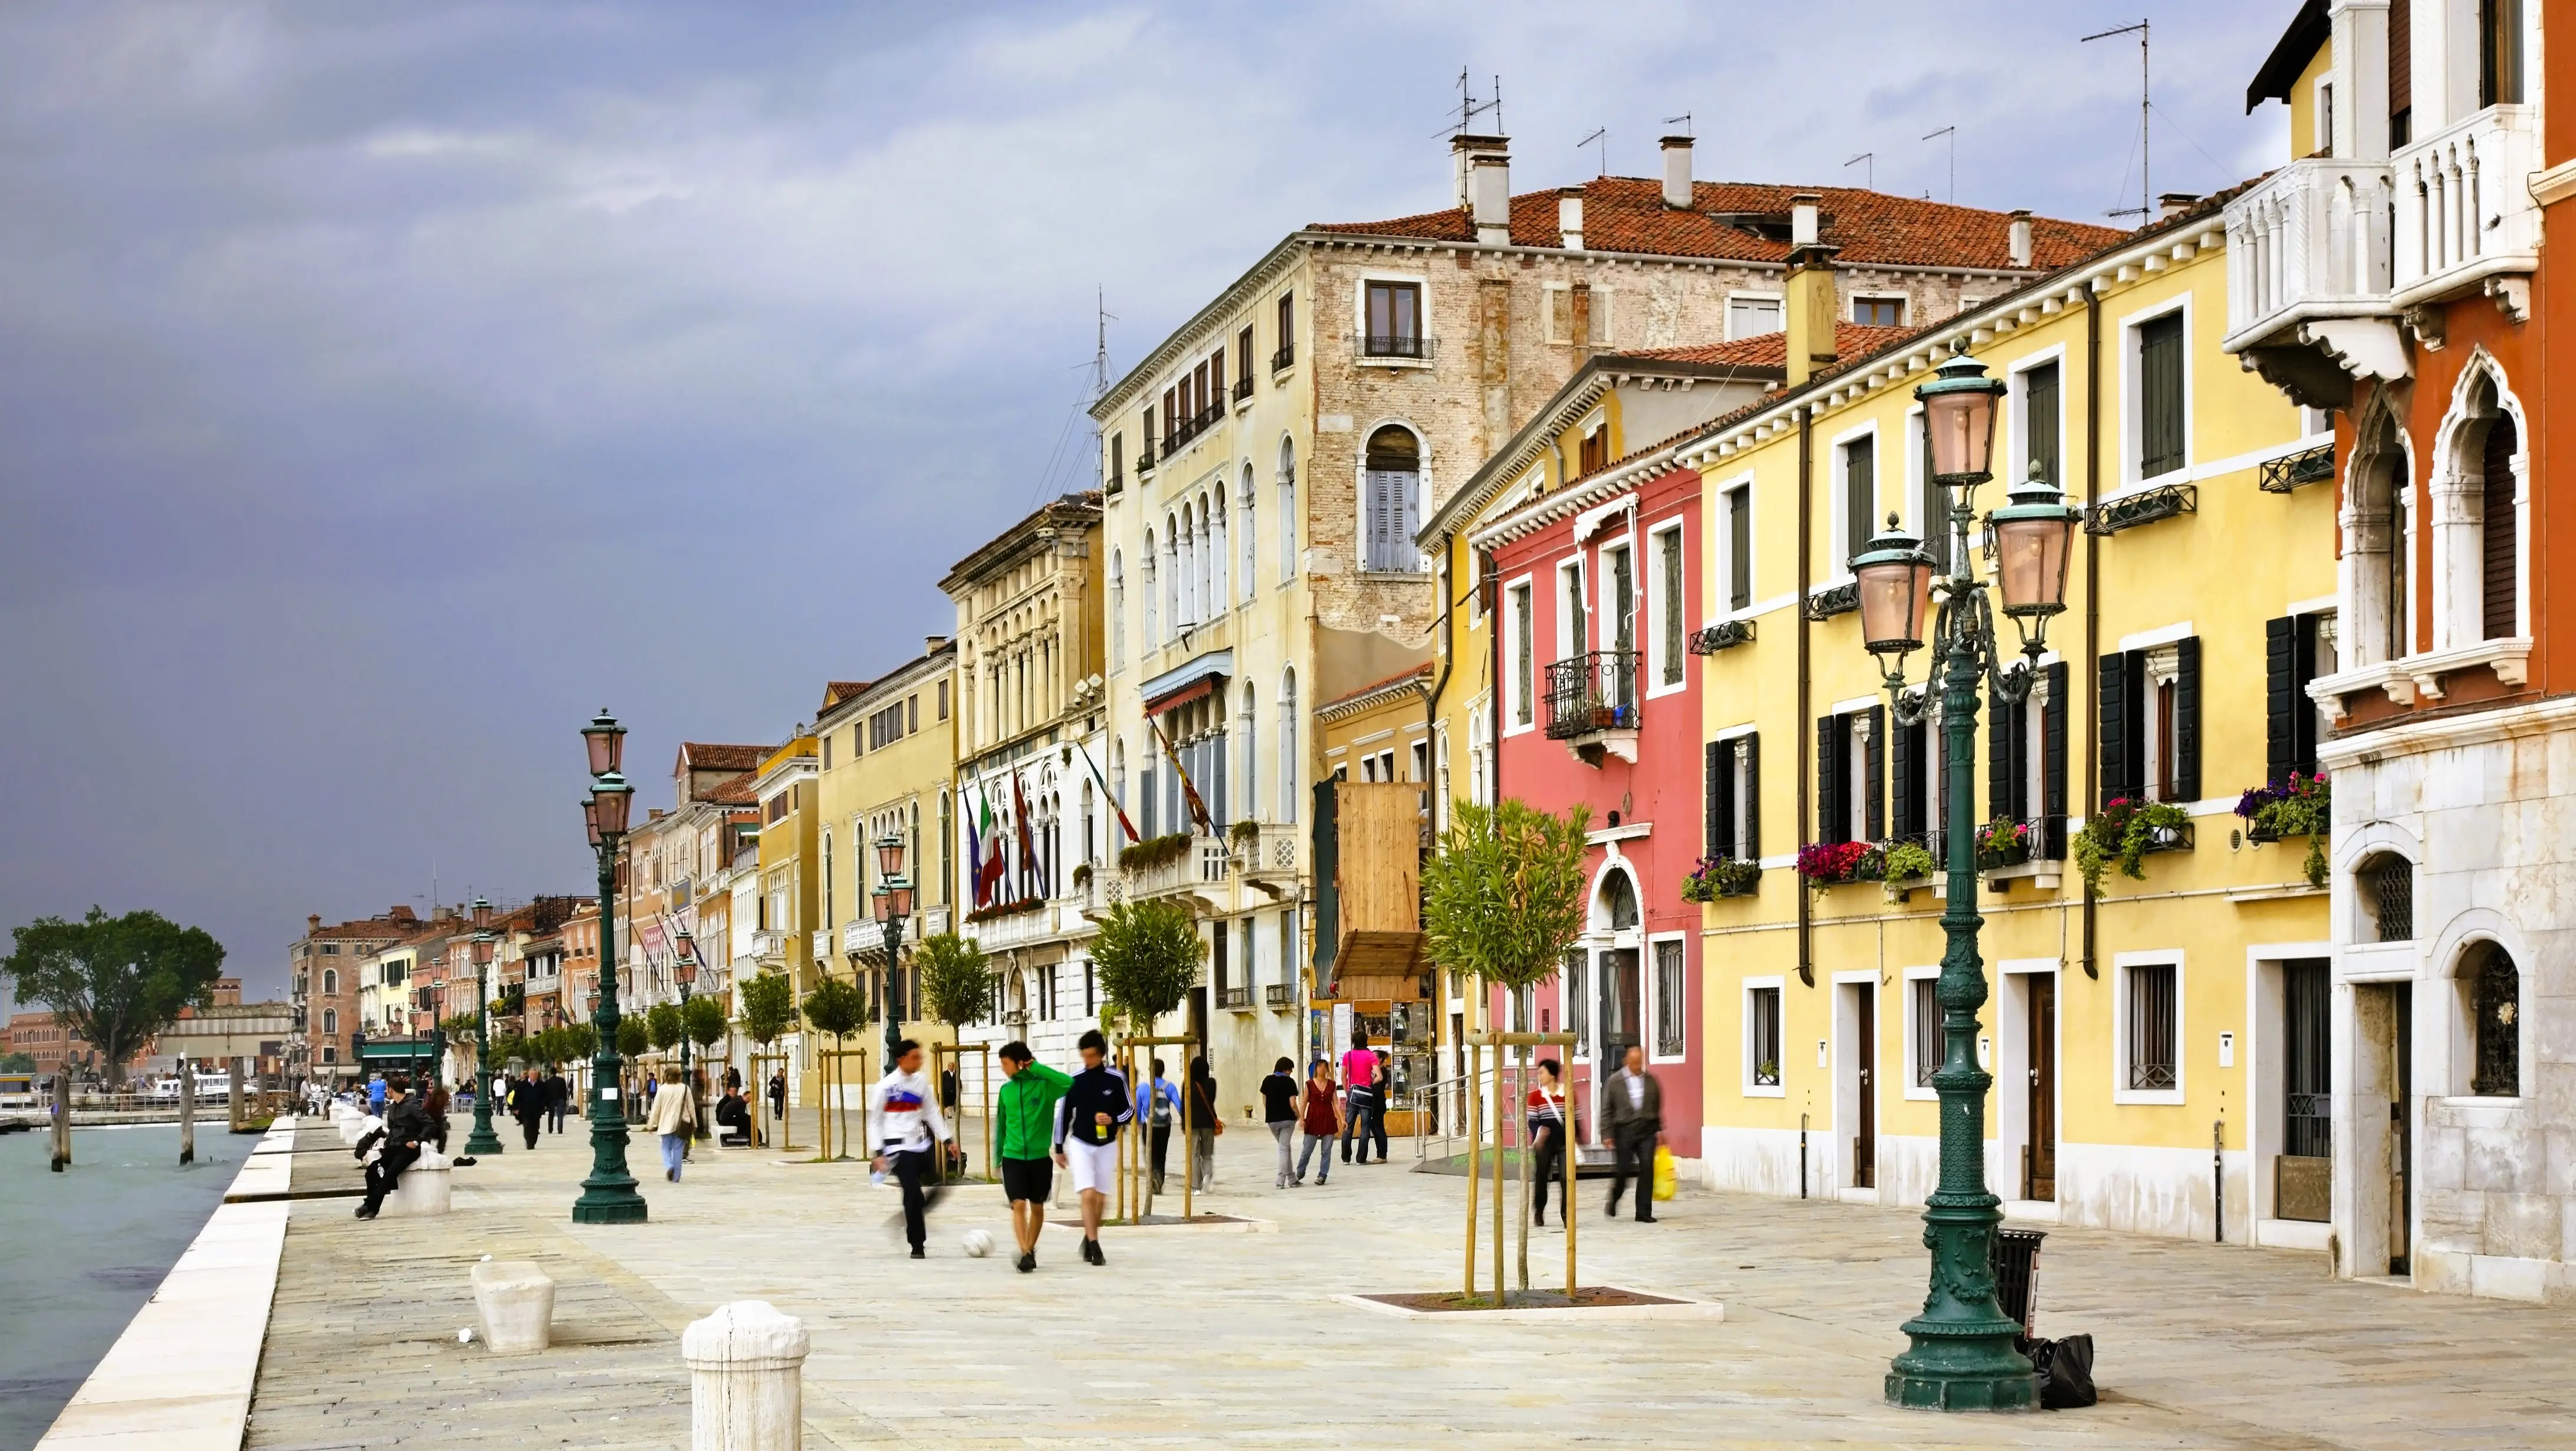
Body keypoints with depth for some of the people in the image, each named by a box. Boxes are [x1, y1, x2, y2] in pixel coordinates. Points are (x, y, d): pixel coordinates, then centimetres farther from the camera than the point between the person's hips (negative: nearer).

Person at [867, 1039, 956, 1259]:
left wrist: (947, 1139, 7)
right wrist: (879, 1152, -10)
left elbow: (932, 1113, 14)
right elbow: (875, 1121, -3)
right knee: (913, 1194, -11)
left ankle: (911, 1218, 20)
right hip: (898, 1147, -6)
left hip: (920, 1145, 6)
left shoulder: (921, 1082, 6)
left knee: (939, 1187, -2)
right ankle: (917, 1246, -1)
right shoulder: (886, 1086, -8)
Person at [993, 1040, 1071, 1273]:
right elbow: (1001, 1125, 13)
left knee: (1037, 1207, 10)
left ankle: (1030, 1250, 27)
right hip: (1013, 1158, 1)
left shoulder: (1044, 1086, -6)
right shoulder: (1006, 1090, 4)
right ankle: (1026, 1254, -17)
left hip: (1040, 1157, -1)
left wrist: (1036, 1068, -20)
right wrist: (998, 1156, 15)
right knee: (1019, 1205, -13)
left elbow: (1069, 1083, -26)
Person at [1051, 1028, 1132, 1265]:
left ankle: (1089, 1240, 28)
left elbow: (1130, 1110, 2)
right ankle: (1094, 1246, -13)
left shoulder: (1115, 1080, -7)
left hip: (1107, 1145, 1)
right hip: (1080, 1143, -1)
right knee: (1088, 1195, -14)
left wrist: (1113, 1120, -19)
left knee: (1101, 1198, 9)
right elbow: (1064, 1115, 3)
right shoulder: (1074, 1081, -6)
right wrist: (1059, 1148, 5)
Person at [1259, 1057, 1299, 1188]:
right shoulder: (1289, 1082, -10)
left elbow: (1265, 1102, 9)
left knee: (1285, 1148, 19)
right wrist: (1298, 1115, 4)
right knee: (1284, 1149, 0)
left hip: (1272, 1120, 4)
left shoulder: (1267, 1081, 3)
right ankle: (1281, 1181, -6)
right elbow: (1293, 1104, -13)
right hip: (1287, 1119, -4)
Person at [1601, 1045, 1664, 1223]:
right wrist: (1607, 1134, -7)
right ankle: (1613, 1201, 30)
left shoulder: (1651, 1081, 8)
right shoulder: (1615, 1081, 0)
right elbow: (1606, 1110, -1)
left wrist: (1660, 1130, 11)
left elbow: (1658, 1107, 15)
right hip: (1625, 1130, -2)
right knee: (1623, 1170, -1)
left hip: (1647, 1130, 2)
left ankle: (1644, 1212, -2)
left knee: (1647, 1169, -8)